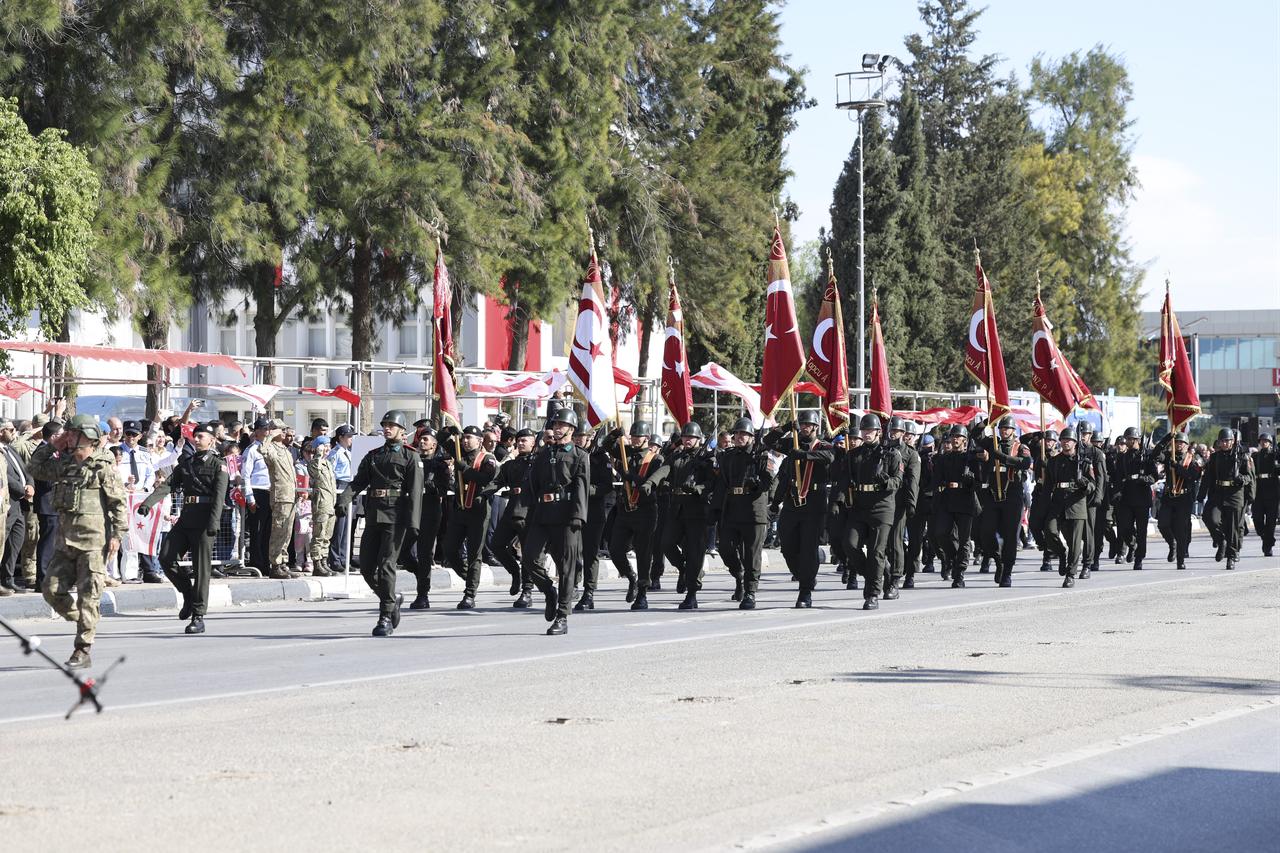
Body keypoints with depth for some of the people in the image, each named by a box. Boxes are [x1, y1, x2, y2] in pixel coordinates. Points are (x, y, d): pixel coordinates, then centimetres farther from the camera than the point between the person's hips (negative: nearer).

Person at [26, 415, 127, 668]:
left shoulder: (103, 467, -6)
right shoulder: (64, 464, 12)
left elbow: (119, 503, -7)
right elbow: (35, 468, 24)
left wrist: (117, 535, -13)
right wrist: (52, 445, 13)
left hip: (93, 540, -7)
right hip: (66, 540, 7)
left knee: (88, 596, -4)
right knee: (52, 590, 3)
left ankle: (83, 652, -1)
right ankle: (83, 622, 25)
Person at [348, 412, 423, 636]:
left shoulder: (411, 457, 3)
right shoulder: (372, 456, 18)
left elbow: (415, 491, -5)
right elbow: (359, 481, 11)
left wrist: (413, 522, -15)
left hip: (395, 516, -6)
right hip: (373, 515, 6)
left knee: (386, 564, -11)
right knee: (366, 567, 4)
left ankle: (386, 618, -6)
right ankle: (392, 599, 27)